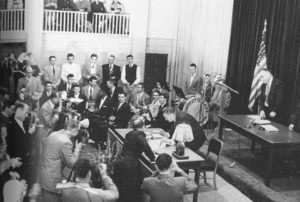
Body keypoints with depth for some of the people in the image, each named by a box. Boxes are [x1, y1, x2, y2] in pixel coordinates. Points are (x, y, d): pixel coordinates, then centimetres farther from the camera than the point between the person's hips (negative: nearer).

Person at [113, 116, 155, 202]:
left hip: (119, 162, 8)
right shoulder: (140, 135, -11)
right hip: (128, 165, -8)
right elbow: (146, 148, -24)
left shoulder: (130, 134, 12)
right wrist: (153, 158, -9)